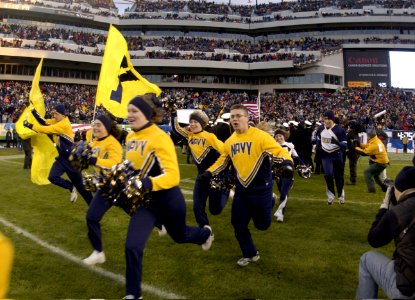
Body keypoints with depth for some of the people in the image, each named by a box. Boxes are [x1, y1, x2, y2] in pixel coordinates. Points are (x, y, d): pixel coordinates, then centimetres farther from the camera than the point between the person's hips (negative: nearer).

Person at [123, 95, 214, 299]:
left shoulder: (159, 138, -25)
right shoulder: (130, 137, -1)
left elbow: (173, 175, -32)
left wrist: (149, 183, -46)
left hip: (167, 200, -5)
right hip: (144, 201, 5)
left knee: (179, 236, 24)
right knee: (132, 246, -9)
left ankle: (206, 233, 60)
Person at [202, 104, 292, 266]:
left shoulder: (260, 136, -16)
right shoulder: (229, 141, 4)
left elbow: (280, 152, -21)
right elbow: (223, 160, 19)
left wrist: (286, 163, -42)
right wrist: (210, 172, 7)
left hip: (261, 190, -5)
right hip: (241, 190, 5)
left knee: (262, 224, 6)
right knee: (238, 224, 7)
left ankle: (270, 203, 40)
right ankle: (250, 254, 30)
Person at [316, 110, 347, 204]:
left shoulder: (339, 130, -17)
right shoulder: (321, 128, -2)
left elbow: (344, 146, -20)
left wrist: (337, 142, -37)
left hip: (337, 155, -2)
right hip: (325, 155, 2)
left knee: (339, 177, 8)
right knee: (328, 175, -14)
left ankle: (341, 195, 31)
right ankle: (331, 194, 5)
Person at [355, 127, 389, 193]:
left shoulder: (374, 144, -22)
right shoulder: (376, 140, 8)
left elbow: (364, 152, -21)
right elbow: (366, 146, 12)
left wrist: (356, 148, -9)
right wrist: (359, 145, 0)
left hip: (380, 163, -10)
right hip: (384, 162, 10)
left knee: (366, 172, -6)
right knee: (375, 175, 27)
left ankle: (371, 189, -8)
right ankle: (384, 187, 31)